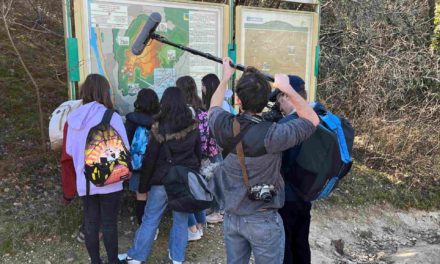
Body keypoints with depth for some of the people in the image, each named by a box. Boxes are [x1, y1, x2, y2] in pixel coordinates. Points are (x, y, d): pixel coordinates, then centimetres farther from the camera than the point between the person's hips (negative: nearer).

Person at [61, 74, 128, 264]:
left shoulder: (72, 119, -1)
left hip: (84, 183, 4)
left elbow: (67, 156, 2)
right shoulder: (112, 118, -14)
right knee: (109, 223, 10)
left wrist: (69, 189, 10)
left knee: (90, 222, 17)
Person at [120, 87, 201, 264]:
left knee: (150, 219, 10)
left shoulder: (159, 127, -13)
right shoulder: (193, 125, -4)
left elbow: (150, 159, -9)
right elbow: (198, 153, 7)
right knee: (181, 219, 14)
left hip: (163, 180, -3)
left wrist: (142, 186, 0)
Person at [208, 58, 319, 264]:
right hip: (263, 220, -4)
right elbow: (312, 120, -10)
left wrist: (225, 77, 21)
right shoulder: (271, 135, -27)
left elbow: (214, 107, 13)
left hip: (231, 216, 5)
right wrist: (287, 89, -6)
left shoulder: (224, 126, -13)